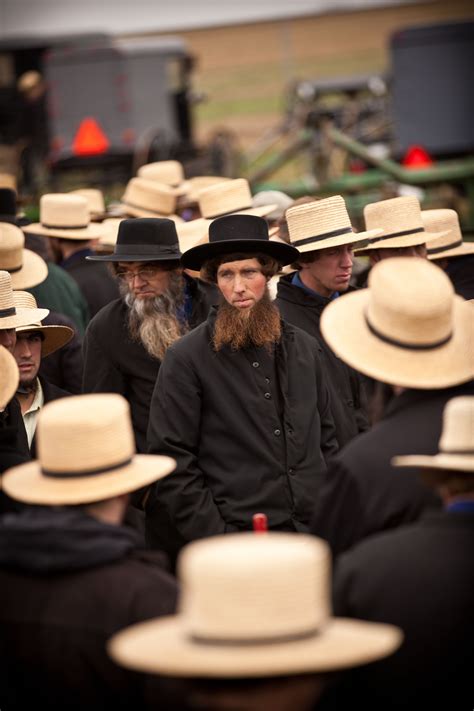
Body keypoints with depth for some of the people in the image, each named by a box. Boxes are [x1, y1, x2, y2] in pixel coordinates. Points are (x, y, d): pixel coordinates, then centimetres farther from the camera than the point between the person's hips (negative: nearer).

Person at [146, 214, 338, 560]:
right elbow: (173, 459, -8)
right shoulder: (185, 358, -5)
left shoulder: (303, 347, 10)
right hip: (237, 540, -4)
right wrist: (215, 537, -12)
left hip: (315, 533, 4)